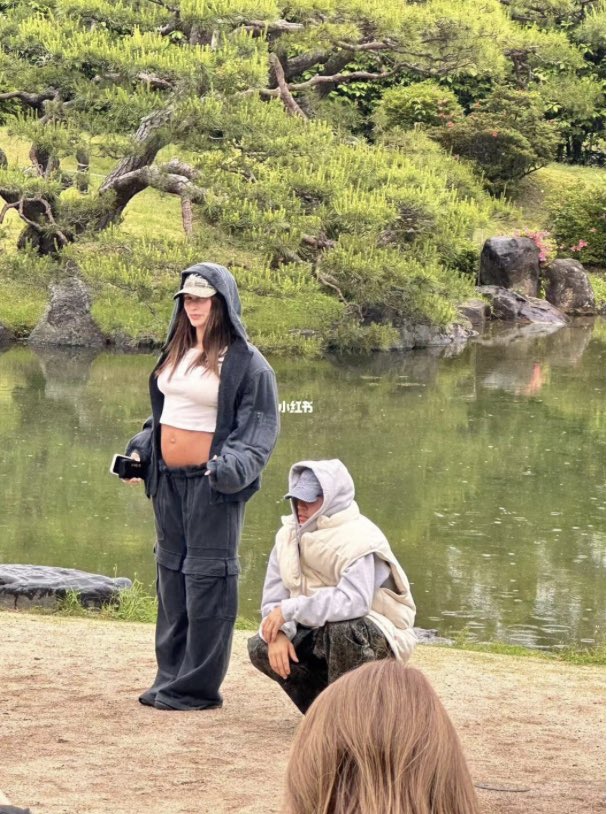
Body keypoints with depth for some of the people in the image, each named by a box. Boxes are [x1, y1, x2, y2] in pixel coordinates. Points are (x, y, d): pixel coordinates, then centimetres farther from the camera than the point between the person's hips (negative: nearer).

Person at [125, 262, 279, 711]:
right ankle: (170, 674, 21)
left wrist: (233, 465, -25)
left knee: (207, 578, -3)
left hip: (211, 484, -7)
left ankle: (199, 685, 3)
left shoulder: (246, 362, -9)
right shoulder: (178, 351, 13)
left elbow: (262, 426, -10)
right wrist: (140, 449, 12)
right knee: (171, 572, 12)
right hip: (168, 478, 7)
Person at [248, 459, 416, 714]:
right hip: (321, 635, 7)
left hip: (377, 637, -7)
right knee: (260, 648, -9)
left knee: (341, 628, -38)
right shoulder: (290, 536, -1)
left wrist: (290, 609, -34)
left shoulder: (359, 540, -23)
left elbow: (352, 602, -39)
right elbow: (273, 599, -2)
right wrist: (278, 633, -25)